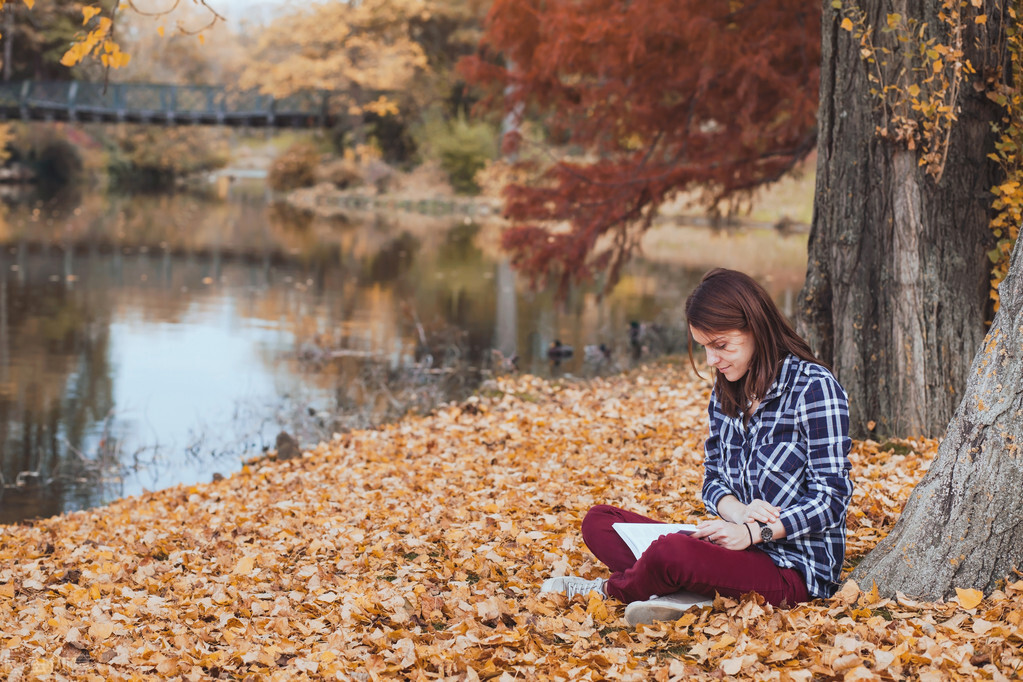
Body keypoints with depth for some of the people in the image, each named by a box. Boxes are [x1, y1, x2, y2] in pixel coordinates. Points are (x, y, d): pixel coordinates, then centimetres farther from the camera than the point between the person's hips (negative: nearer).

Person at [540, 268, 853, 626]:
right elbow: (713, 478, 13)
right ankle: (691, 595, -23)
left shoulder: (813, 387, -11)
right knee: (599, 521, 0)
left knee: (671, 553, -34)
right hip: (737, 547, 8)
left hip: (794, 567, -8)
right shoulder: (726, 391, 11)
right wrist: (736, 511, -11)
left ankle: (614, 589, -1)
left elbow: (831, 498, -13)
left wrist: (755, 532, -22)